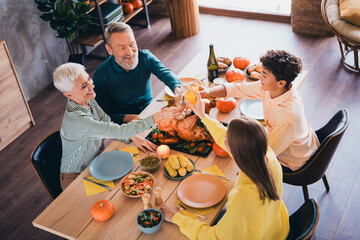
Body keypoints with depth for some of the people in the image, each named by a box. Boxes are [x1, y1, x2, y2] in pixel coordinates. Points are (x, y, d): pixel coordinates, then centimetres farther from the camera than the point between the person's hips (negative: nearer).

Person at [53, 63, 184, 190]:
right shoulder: (76, 119, -34)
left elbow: (108, 125, 2)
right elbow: (117, 131, -36)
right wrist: (158, 117, -39)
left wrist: (133, 137, -16)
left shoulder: (89, 101, -8)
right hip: (75, 177, -7)